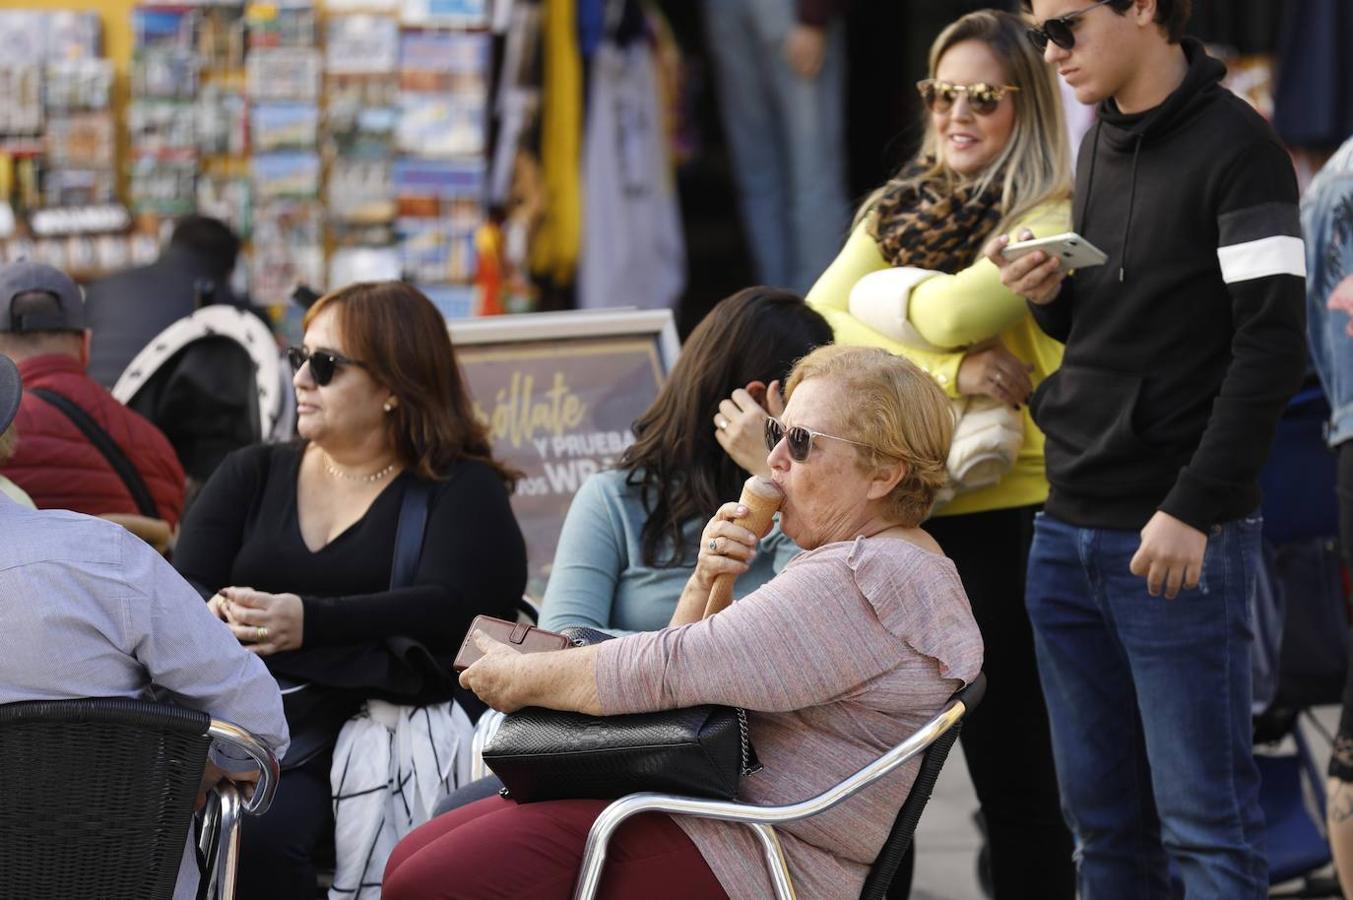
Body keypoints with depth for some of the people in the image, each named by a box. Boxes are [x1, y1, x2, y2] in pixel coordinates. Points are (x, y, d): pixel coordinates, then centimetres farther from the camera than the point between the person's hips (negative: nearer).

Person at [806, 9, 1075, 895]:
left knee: (1012, 772, 2)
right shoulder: (898, 211, 12)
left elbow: (953, 312, -22)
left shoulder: (1053, 222, -6)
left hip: (1003, 517, -6)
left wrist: (879, 296, -2)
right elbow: (817, 326, -3)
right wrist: (948, 369, -16)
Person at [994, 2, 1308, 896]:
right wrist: (1052, 296, 1)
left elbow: (1272, 345, -16)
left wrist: (1195, 511, -20)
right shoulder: (1101, 145, 15)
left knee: (1204, 818, -4)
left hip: (1177, 535, -8)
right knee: (1104, 816, 11)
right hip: (1069, 529, 8)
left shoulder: (1236, 148, -10)